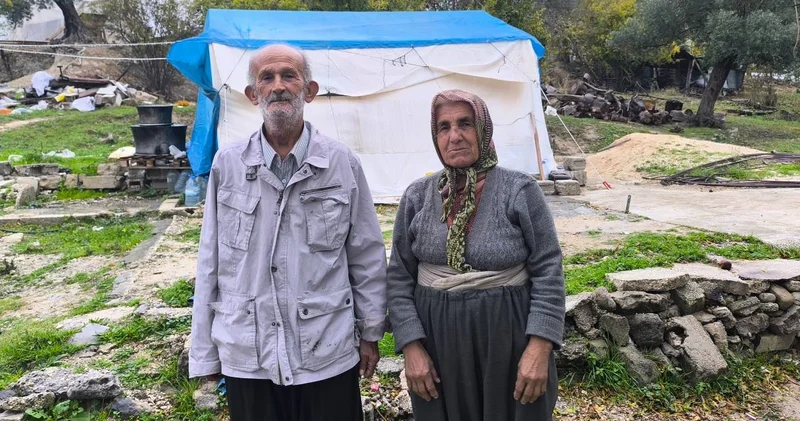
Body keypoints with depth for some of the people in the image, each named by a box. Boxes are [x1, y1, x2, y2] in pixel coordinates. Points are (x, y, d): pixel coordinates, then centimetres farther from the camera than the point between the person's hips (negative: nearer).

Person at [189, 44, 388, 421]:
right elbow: (210, 263, 3)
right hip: (246, 357, 1)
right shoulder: (227, 165, -2)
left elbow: (368, 258, 2)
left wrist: (370, 333, 6)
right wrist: (204, 351, 5)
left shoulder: (342, 163, -5)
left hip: (327, 355, -1)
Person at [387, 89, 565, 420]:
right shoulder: (417, 196, 0)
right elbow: (399, 278, 1)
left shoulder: (520, 191, -7)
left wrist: (539, 348, -13)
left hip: (508, 334, -2)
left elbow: (547, 272, -6)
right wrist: (411, 347, -7)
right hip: (437, 337, 2)